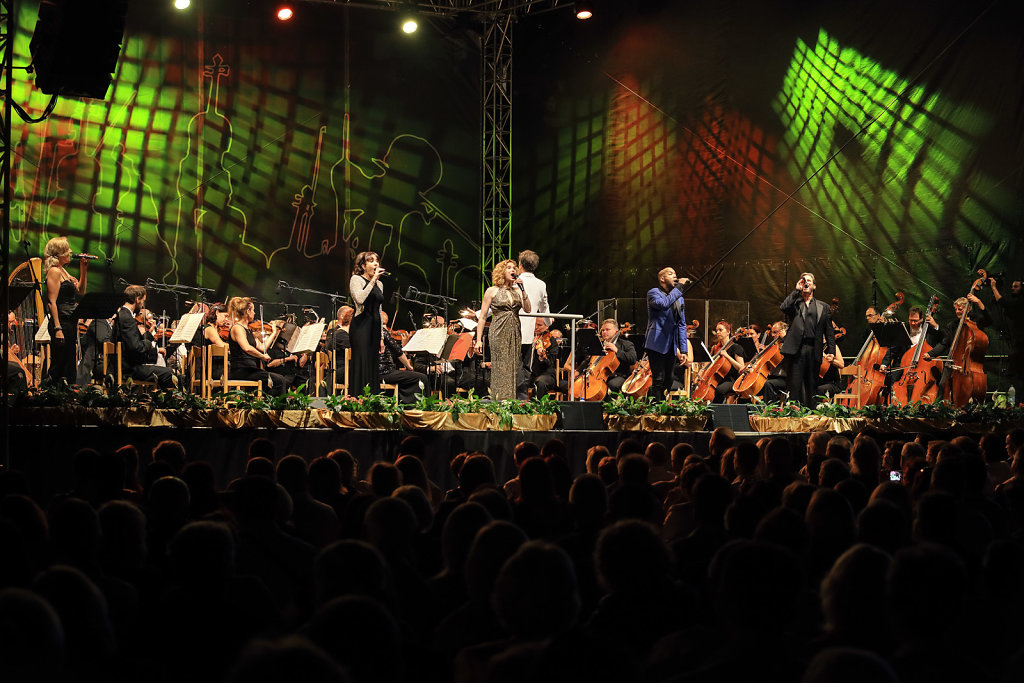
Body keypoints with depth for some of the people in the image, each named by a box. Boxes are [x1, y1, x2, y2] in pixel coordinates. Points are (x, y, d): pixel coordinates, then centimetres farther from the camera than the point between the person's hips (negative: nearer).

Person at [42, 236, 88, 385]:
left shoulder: (63, 271, 16)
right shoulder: (54, 271, -11)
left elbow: (81, 290, 24)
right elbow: (52, 302, -18)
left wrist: (83, 269, 14)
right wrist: (57, 329, -24)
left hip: (70, 322, 10)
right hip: (61, 322, -10)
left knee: (69, 364, 13)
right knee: (58, 366, -9)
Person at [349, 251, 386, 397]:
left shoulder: (379, 284, 18)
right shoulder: (356, 279, -3)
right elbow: (360, 299, -22)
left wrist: (381, 337, 18)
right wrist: (373, 280, -18)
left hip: (375, 327, 7)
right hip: (361, 326, -7)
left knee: (373, 367, 5)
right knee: (362, 366, -11)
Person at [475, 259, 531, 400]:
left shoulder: (517, 290, 13)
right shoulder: (492, 291, 2)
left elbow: (528, 310, 2)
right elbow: (482, 317, 1)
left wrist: (523, 290, -6)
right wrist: (478, 340, -5)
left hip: (515, 334, 4)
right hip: (499, 333, -4)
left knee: (514, 369, 2)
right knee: (501, 370, -6)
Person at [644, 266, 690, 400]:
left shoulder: (679, 298, 19)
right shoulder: (654, 293, -2)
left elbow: (682, 325, 18)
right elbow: (664, 304, -26)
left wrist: (683, 351, 11)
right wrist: (679, 287, -18)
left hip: (671, 347, 7)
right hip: (657, 345, -7)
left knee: (668, 382, 7)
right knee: (659, 381, -10)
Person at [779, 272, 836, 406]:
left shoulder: (823, 307, 17)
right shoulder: (795, 303, 13)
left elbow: (829, 331, 14)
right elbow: (784, 307, -11)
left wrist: (831, 351, 3)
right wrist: (796, 290, -3)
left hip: (813, 350, 2)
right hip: (796, 349, -2)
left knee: (811, 386, 5)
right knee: (795, 385, -5)